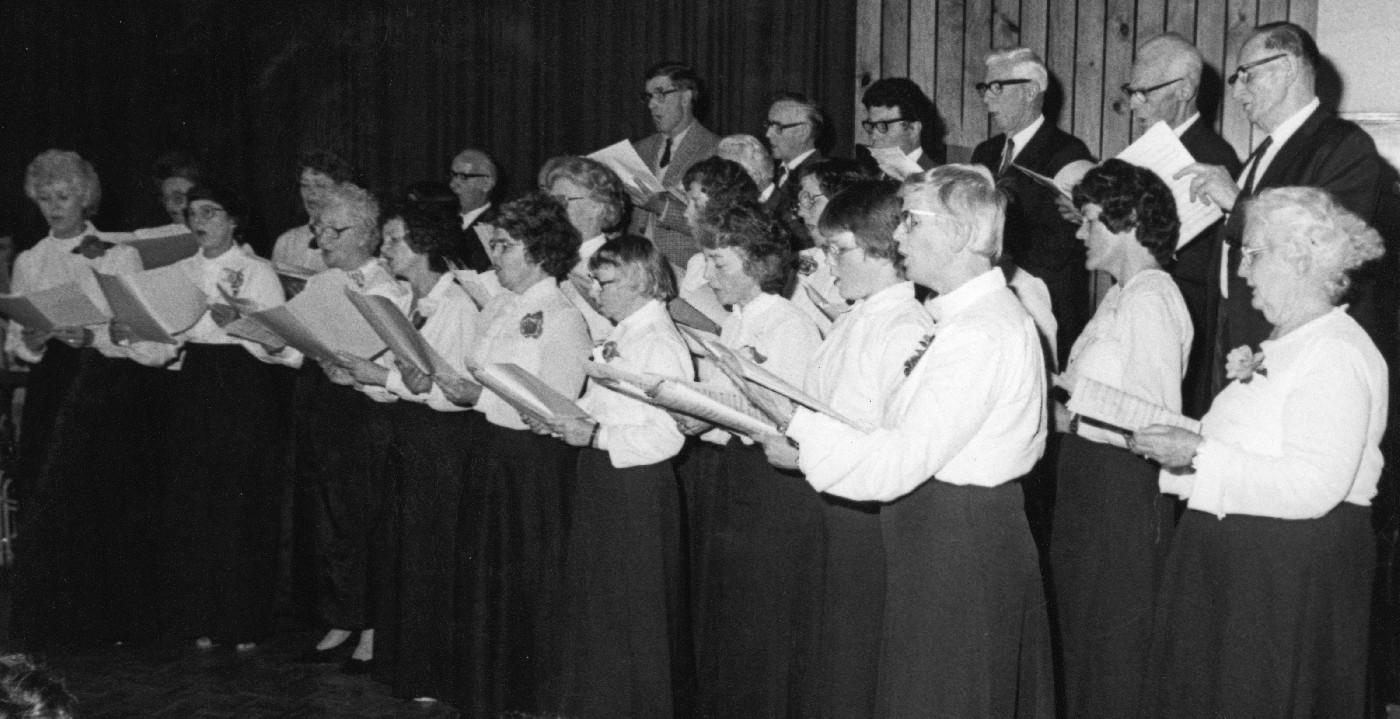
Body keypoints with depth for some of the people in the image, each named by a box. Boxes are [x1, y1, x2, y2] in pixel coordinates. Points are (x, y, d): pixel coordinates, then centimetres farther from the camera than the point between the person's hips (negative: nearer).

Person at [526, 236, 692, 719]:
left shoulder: (662, 345, -16)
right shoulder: (617, 338, 12)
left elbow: (666, 435, -21)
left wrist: (593, 435, -23)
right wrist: (560, 420, 4)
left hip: (637, 485, -9)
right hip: (599, 479, 9)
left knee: (634, 613, 2)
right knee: (590, 602, 15)